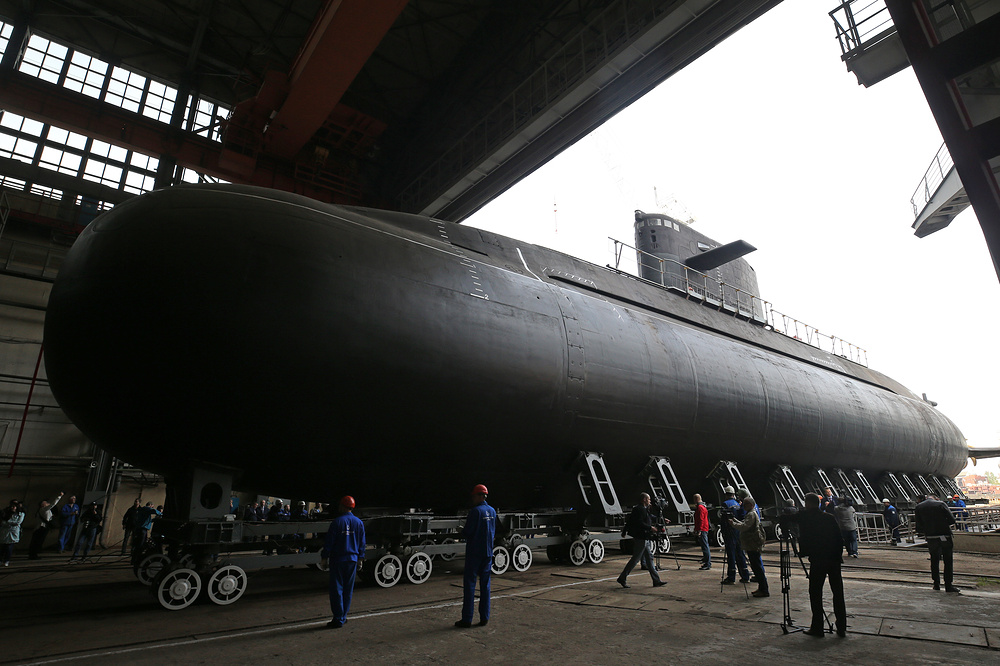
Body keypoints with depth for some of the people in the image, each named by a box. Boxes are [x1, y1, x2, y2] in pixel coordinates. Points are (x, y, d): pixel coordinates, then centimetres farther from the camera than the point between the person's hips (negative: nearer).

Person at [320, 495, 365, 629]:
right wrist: (360, 557, 20)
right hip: (352, 560, 5)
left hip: (337, 559, -4)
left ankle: (338, 619, 0)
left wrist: (325, 557, 1)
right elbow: (362, 543, 11)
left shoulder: (337, 522, -10)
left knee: (336, 589, 1)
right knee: (348, 589, 13)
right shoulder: (359, 523, 5)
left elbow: (329, 541, -8)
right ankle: (343, 617, 20)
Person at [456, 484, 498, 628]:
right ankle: (484, 618, 14)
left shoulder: (476, 511, -15)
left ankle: (467, 619, 3)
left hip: (474, 552, -6)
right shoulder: (492, 511, 8)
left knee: (469, 584, 0)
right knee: (485, 584, 11)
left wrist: (462, 531, 5)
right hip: (488, 552, 7)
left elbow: (467, 532, -15)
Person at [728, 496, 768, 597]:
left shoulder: (751, 514, -15)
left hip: (753, 545, -11)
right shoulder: (750, 514, 18)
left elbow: (744, 526, -23)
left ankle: (764, 590, -3)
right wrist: (735, 520, 14)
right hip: (752, 545, 11)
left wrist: (733, 524, -14)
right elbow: (744, 524, 23)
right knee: (756, 567, 14)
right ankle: (761, 588, 21)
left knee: (757, 567, -7)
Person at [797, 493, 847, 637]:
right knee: (838, 593, 13)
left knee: (815, 594, 4)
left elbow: (804, 538, -6)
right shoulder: (829, 517, 6)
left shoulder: (804, 517, -5)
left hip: (817, 560, -5)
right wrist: (839, 554, 15)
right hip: (835, 559, 5)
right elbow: (840, 538, 6)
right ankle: (842, 628, 18)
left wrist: (803, 552, 8)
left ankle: (817, 628, 8)